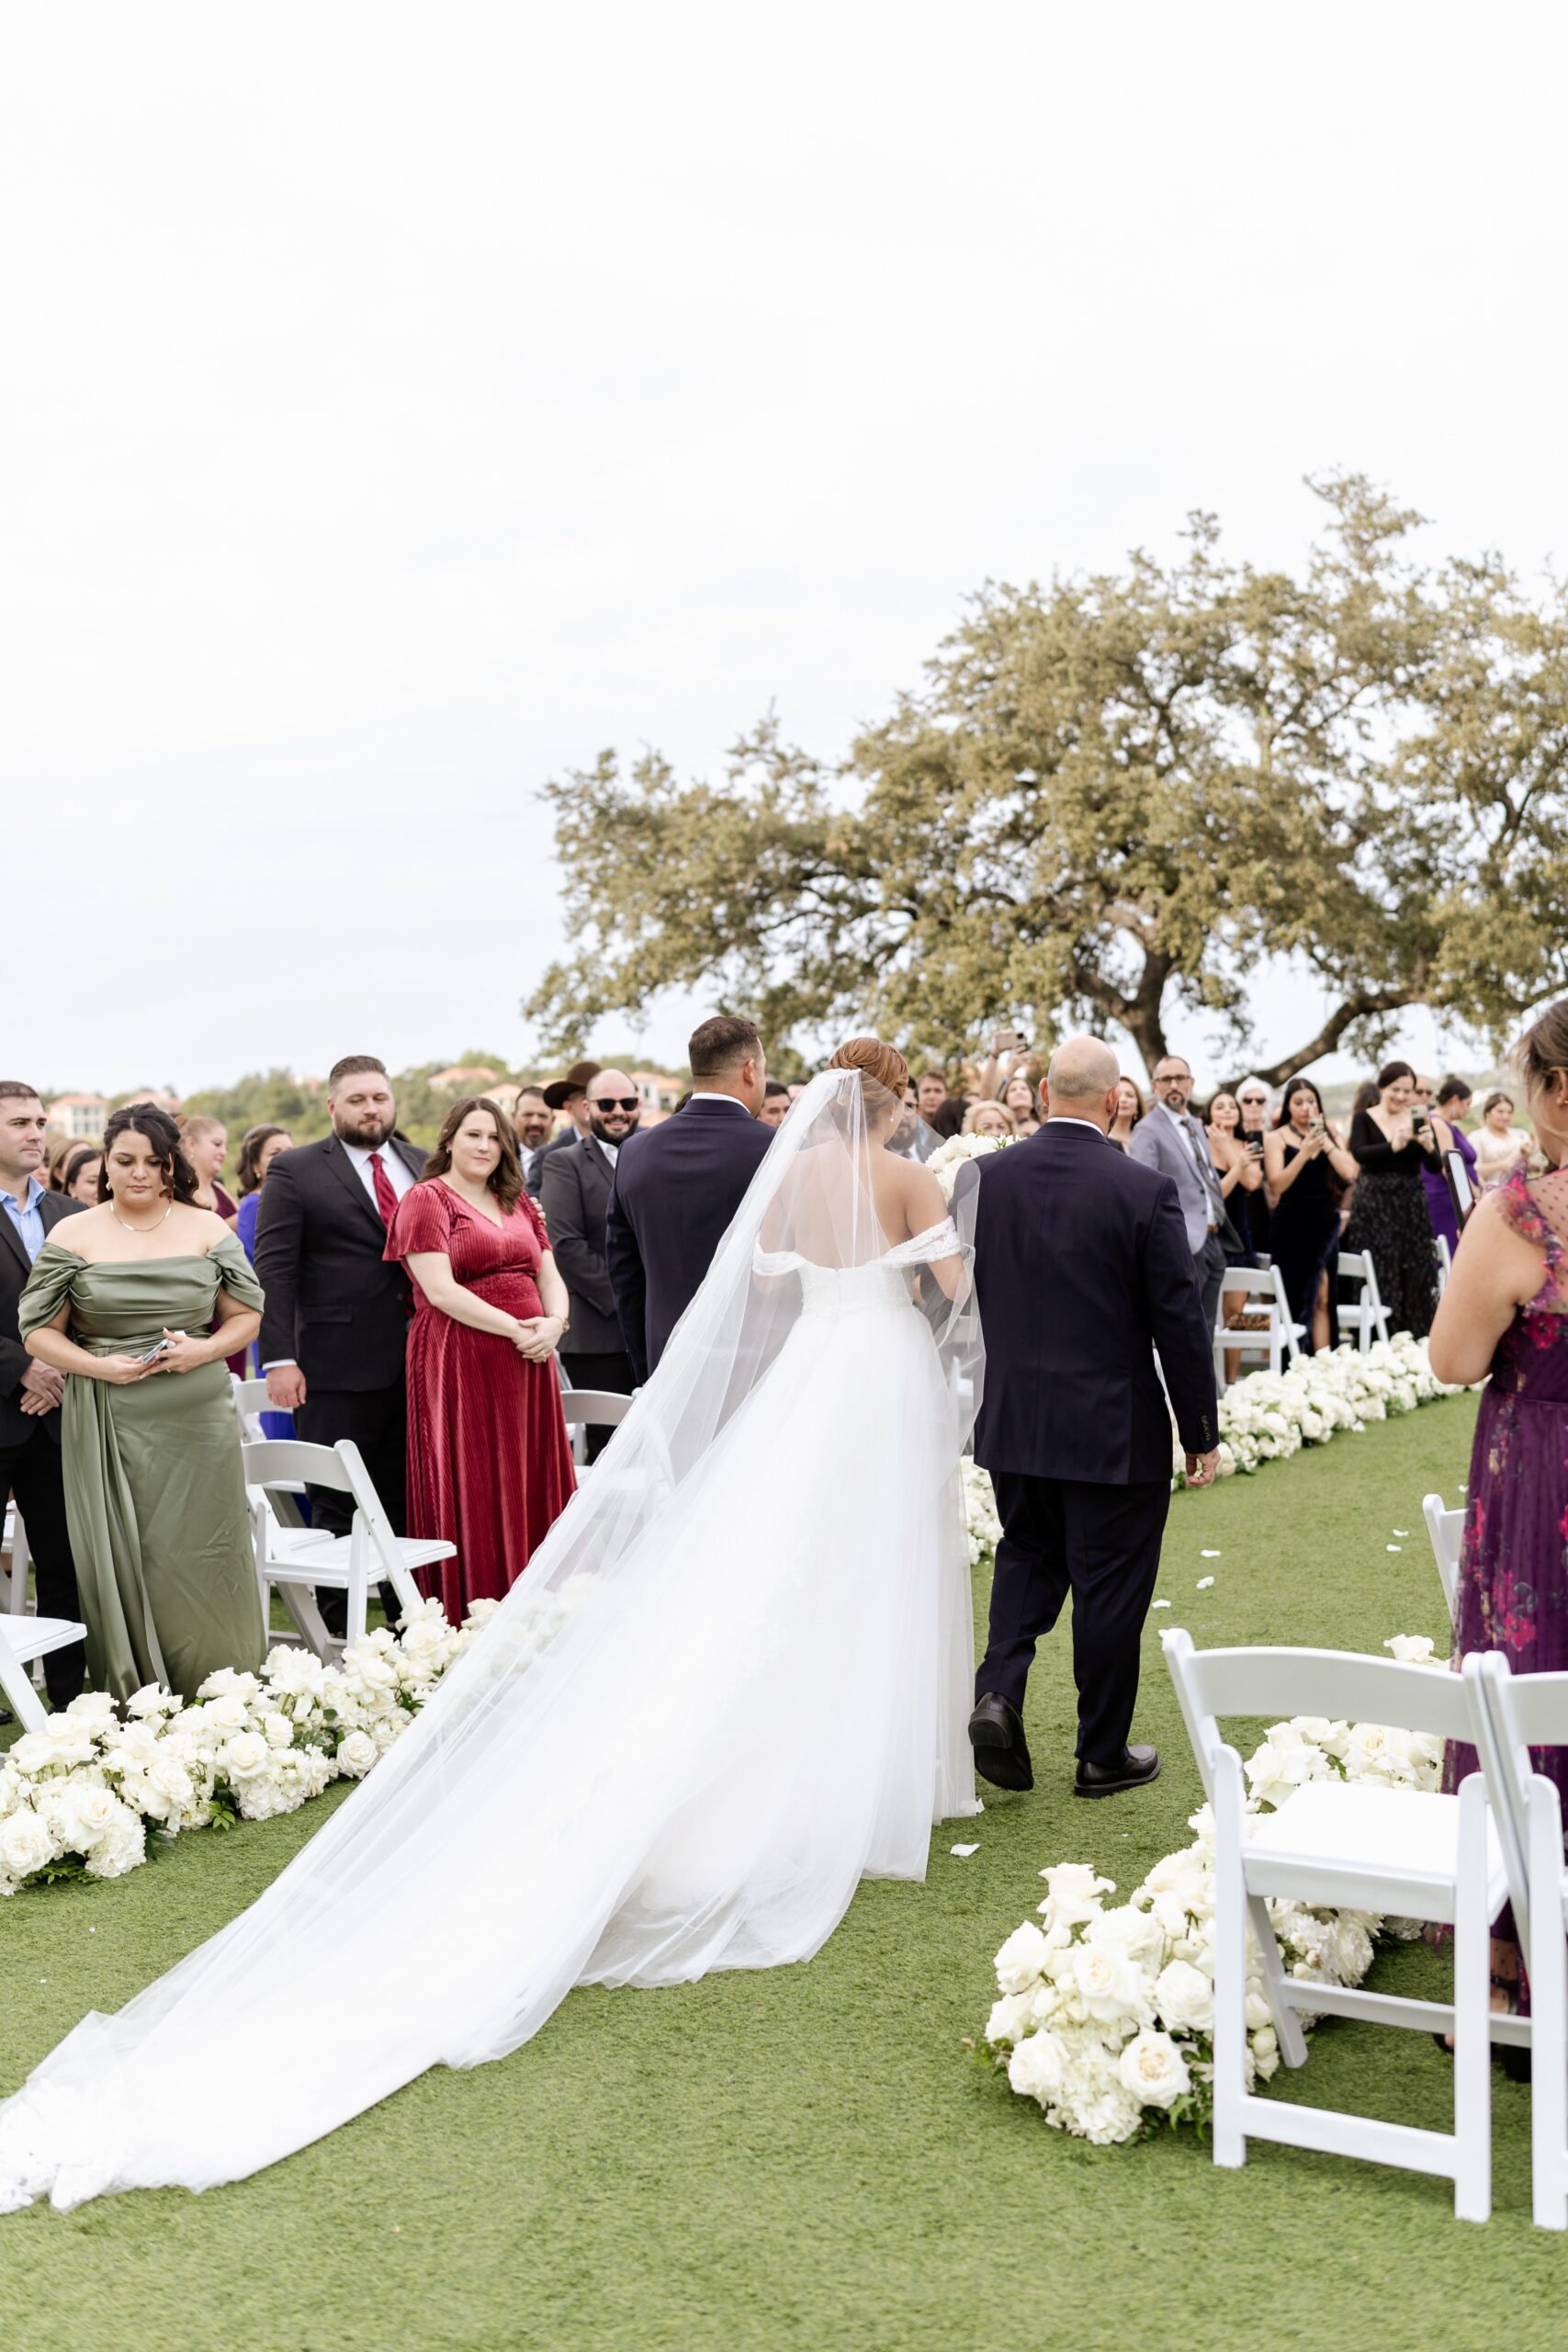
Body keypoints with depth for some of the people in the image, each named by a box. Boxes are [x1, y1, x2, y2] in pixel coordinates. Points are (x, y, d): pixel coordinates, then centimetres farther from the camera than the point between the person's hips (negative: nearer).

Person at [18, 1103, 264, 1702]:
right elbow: (39, 1332, 4)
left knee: (199, 1561, 2)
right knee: (119, 1562, 3)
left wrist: (204, 1349, -11)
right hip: (107, 1423, 0)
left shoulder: (206, 1229, 6)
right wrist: (100, 1366, -13)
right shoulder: (73, 1236, 4)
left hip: (197, 1422, 0)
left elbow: (247, 1315, 9)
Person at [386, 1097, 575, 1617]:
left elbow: (550, 1277, 15)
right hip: (460, 1364, -6)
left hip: (528, 1363, 6)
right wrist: (515, 1330, -18)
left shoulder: (518, 1203, 18)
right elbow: (439, 1288, -13)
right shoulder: (426, 1198, -3)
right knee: (472, 1494, -2)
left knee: (530, 1490, 6)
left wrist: (554, 1323, -7)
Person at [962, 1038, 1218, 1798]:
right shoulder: (1145, 1190, -14)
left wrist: (967, 1400, 18)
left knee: (1026, 1557, 22)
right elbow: (1181, 1322, -10)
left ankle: (997, 1691, 2)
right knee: (1110, 1586, 9)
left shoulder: (980, 1177, -4)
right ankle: (1103, 1755, 21)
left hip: (1013, 1422, 3)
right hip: (1115, 1430, -3)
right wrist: (1201, 1432, 0)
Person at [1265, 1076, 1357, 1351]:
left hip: (1325, 1223, 3)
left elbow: (1349, 1173, -3)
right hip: (1291, 1227, -3)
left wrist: (1325, 1142, -8)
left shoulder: (1329, 1134, 10)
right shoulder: (1276, 1138, -1)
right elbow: (1277, 1184, -13)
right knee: (1296, 1298, -1)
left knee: (1323, 1297, -4)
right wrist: (1304, 1151, -22)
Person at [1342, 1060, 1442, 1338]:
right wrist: (1393, 1146, -33)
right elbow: (1358, 1153, -16)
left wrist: (1429, 1146, -25)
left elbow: (1436, 1167, -3)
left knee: (1414, 1279, 2)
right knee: (1378, 1279, -4)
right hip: (1373, 1206, -2)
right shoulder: (1364, 1119, 2)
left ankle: (1414, 1343, 10)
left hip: (1411, 1206, 2)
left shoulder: (1420, 1121, 5)